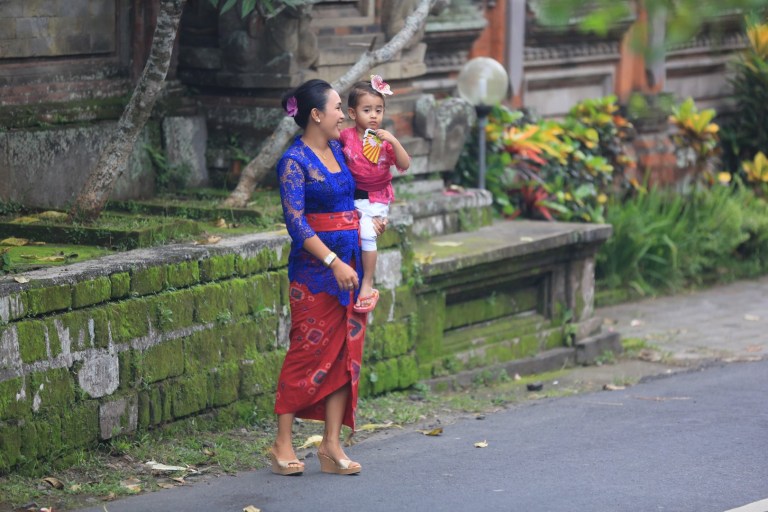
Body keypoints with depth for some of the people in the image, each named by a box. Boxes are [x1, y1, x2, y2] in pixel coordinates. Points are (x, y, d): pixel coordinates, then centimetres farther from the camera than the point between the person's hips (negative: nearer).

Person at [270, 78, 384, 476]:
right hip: (314, 268, -8)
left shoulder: (338, 151, 12)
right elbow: (296, 223, -18)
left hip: (349, 262, 8)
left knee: (347, 352, 4)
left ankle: (332, 444, 8)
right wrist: (334, 263, -24)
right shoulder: (295, 161, -11)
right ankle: (282, 443, 4)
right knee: (308, 352, -5)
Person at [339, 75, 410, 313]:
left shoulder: (384, 140, -7)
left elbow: (404, 165, -15)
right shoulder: (346, 136, -3)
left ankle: (367, 286, -14)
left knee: (367, 233, -22)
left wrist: (393, 141, -26)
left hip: (376, 200, -3)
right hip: (351, 196, 3)